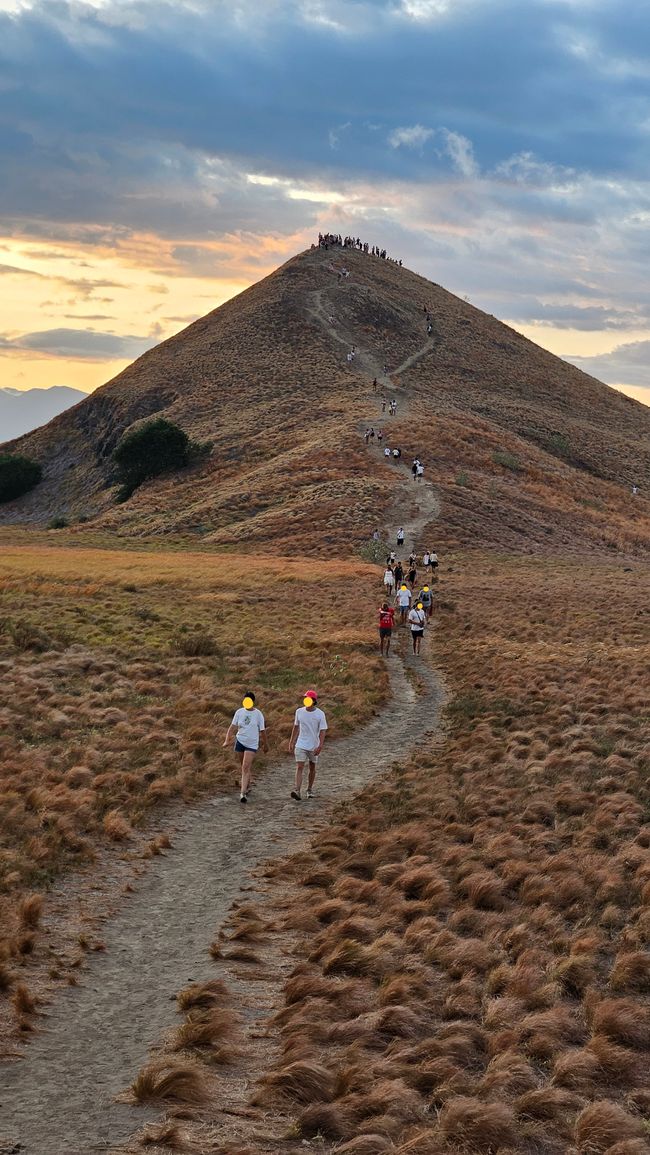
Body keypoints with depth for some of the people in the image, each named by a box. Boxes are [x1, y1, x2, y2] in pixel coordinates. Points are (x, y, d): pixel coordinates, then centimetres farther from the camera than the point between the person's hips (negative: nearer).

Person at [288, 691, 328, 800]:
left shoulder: (320, 714, -9)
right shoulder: (299, 711, 0)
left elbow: (322, 731, -11)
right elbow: (296, 728, 10)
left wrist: (320, 746, -21)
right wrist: (291, 742, 11)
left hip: (314, 746, -1)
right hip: (301, 745, 1)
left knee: (312, 769, 12)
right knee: (299, 767, -11)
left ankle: (310, 789, 28)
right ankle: (297, 791, -20)